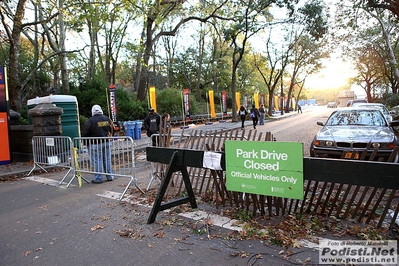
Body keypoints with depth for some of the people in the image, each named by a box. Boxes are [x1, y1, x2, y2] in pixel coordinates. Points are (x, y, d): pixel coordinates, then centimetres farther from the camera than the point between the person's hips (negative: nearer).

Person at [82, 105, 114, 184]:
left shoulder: (91, 121, -11)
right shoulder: (107, 118, 4)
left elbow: (85, 133, -7)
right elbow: (112, 130, 15)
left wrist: (87, 143, 7)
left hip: (96, 144, -5)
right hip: (107, 142, 5)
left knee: (97, 161, 1)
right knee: (107, 159, 13)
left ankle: (98, 179, 6)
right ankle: (110, 176, 18)